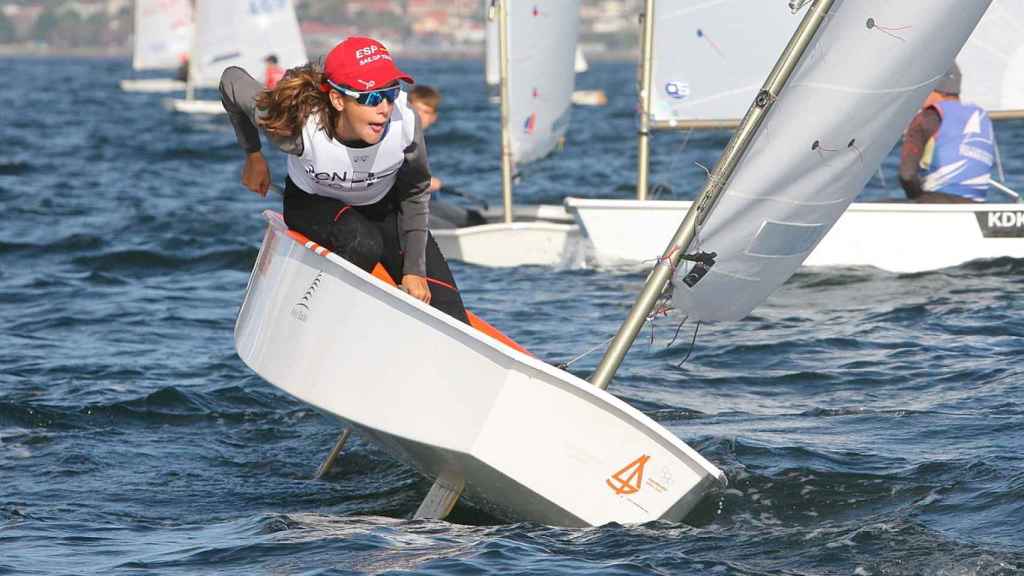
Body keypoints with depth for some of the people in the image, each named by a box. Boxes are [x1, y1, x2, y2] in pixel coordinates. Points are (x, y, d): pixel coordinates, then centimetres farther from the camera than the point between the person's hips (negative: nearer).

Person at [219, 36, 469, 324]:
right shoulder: (299, 127, -37)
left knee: (451, 321, -12)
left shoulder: (404, 122, -32)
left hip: (383, 207, 2)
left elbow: (415, 193, -11)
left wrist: (414, 270, -13)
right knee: (364, 243, -38)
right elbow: (232, 80, -18)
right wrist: (253, 157, -5)